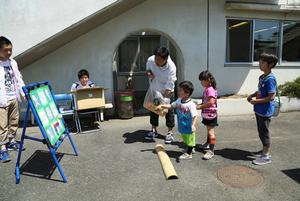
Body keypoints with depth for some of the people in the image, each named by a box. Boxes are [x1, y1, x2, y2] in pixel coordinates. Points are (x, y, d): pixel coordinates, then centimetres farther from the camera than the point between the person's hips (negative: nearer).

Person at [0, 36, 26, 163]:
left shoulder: (13, 62, 9)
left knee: (14, 122, 13)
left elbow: (19, 80, 14)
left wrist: (24, 94, 10)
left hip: (14, 98, 6)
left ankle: (11, 142, 28)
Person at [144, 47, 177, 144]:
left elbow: (168, 87, -30)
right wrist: (148, 72, -20)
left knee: (169, 110, -1)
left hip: (167, 91, -4)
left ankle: (170, 133, 13)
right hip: (155, 89, 4)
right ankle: (154, 130, 27)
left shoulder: (171, 67, -33)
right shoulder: (150, 60, -23)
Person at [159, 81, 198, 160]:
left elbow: (195, 116, -27)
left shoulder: (191, 104, -26)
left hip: (189, 127, -8)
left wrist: (193, 125, -36)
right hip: (182, 127, 8)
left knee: (190, 140, 12)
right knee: (186, 140, 27)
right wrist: (162, 106, 3)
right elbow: (171, 105, 11)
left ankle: (188, 154, 29)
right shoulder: (179, 101, -2)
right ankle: (190, 149, 49)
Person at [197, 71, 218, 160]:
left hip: (211, 114, -10)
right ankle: (208, 144, 42)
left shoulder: (210, 89, -20)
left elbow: (211, 102, -30)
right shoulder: (207, 89, 10)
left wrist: (200, 107, -23)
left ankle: (211, 151, -6)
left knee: (211, 132, -8)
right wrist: (199, 104, 5)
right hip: (206, 114, 10)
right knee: (209, 130, 25)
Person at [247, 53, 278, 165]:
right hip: (259, 110, 9)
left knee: (264, 132, 2)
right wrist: (252, 95, 4)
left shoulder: (270, 79, -20)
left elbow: (271, 97, -23)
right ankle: (265, 150, 35)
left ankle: (266, 156, 15)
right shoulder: (261, 77, 7)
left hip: (265, 111, -9)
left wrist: (256, 101, -19)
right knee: (261, 131, 19)